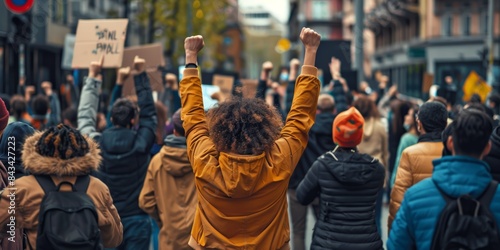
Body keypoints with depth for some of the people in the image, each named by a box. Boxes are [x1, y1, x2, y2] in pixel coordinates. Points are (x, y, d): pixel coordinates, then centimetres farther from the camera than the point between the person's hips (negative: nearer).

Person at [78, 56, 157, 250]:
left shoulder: (96, 144, -6)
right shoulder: (141, 143, -10)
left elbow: (85, 115, 10)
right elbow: (149, 113, 5)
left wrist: (93, 77, 16)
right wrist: (141, 74, 8)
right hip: (136, 219, -2)